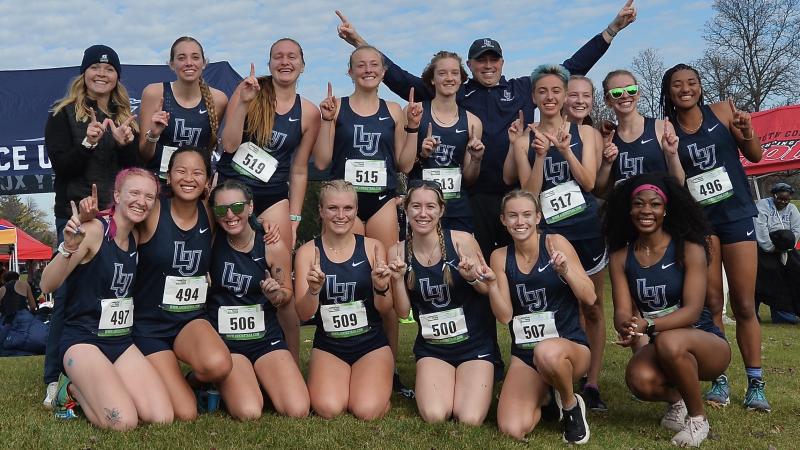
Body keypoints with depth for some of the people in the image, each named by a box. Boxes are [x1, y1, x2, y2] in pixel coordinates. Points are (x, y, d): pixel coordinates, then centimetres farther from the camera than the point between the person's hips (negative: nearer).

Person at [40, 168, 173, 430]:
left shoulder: (136, 238, 8)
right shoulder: (94, 230, -13)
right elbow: (48, 286, -16)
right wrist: (68, 248, -35)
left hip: (122, 342, 6)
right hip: (82, 340, -6)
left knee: (162, 418, -13)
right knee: (123, 422, -25)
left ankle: (88, 388, 12)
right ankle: (73, 389, 7)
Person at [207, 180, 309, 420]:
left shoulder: (273, 247, -4)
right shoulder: (211, 240, -5)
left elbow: (287, 294, 6)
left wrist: (276, 295, -14)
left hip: (267, 339, 2)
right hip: (224, 341, -1)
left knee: (298, 411, -17)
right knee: (248, 413, -25)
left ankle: (259, 382, 15)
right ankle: (226, 388, 11)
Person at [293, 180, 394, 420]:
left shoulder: (372, 247, -2)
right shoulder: (307, 251, -2)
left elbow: (385, 310, -1)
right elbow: (303, 314, -7)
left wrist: (381, 289, -23)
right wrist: (313, 291, -28)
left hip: (372, 344, 0)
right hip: (328, 346, 0)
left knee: (367, 411, -22)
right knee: (328, 409, -23)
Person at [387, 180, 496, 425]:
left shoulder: (462, 241, -12)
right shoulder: (398, 252, -3)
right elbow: (403, 312, 0)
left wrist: (472, 277, -24)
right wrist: (398, 279, -17)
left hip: (474, 343, -1)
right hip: (431, 347, 2)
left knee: (469, 420, -16)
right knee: (434, 416, -20)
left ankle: (476, 387, 17)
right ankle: (425, 385, 14)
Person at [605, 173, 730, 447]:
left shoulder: (689, 249, -13)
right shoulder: (621, 257, -2)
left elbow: (692, 310, -20)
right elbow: (622, 312, -9)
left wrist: (647, 326, -37)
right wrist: (627, 327, -35)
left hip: (705, 343, -2)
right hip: (659, 348, 3)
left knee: (669, 342, -37)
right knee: (639, 380, -32)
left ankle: (698, 417, -9)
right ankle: (675, 399, 7)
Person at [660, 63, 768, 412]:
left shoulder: (723, 111, 0)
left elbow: (755, 156, 6)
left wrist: (747, 134, -14)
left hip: (737, 216, 0)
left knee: (744, 305, 1)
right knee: (711, 305, 2)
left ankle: (755, 384, 8)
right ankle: (719, 381, 11)